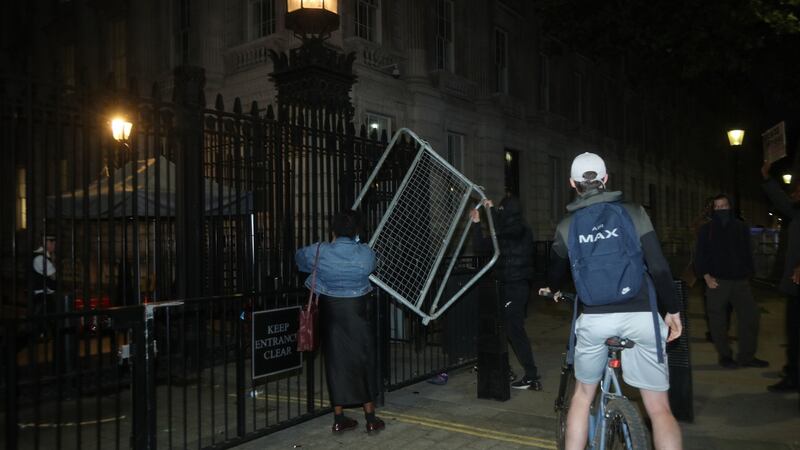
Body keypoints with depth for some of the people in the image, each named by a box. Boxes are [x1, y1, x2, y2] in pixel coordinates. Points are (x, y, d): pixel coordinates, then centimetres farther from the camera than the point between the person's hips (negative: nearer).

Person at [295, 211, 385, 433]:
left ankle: (339, 418, 19)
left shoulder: (319, 252, -7)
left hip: (330, 314, 1)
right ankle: (371, 418, 17)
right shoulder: (366, 254, -9)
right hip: (356, 315, -1)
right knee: (363, 362, 9)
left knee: (335, 362, 11)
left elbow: (299, 258, 13)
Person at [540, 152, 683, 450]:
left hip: (595, 318, 1)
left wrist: (553, 290, 42)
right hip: (641, 317, -1)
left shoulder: (567, 225, 5)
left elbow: (558, 268, 21)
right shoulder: (633, 212, 1)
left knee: (583, 394, 21)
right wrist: (673, 310, 9)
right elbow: (659, 267, -4)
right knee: (659, 408, 8)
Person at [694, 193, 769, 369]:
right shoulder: (706, 230, 1)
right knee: (718, 321, 1)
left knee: (750, 315, 2)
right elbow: (700, 256, -1)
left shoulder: (742, 227, 9)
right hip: (717, 281, -3)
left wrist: (747, 274, 6)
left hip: (740, 281, 3)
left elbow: (747, 253, 14)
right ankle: (724, 356, 13)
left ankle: (747, 356, 13)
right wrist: (706, 277, -10)